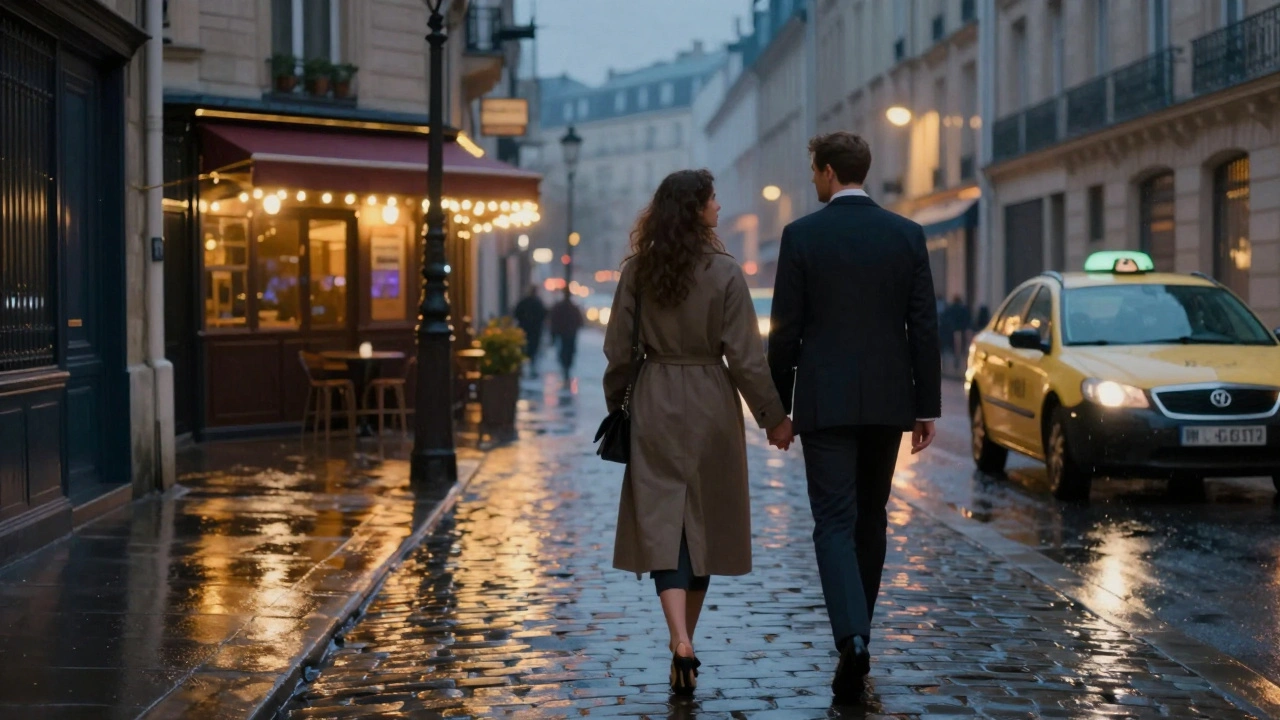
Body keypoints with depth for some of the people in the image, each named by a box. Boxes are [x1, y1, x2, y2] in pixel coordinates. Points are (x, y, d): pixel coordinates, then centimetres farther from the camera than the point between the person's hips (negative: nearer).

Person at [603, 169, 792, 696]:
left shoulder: (637, 271, -2)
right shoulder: (724, 273, -9)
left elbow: (618, 350, 2)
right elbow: (745, 356, -9)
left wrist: (616, 405, 16)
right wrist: (773, 415, 1)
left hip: (654, 406, 1)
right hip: (710, 407, -1)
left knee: (661, 522, -1)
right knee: (702, 523, 13)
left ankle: (680, 641, -20)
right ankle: (685, 644, 22)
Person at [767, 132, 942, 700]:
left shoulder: (802, 235, -6)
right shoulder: (907, 234, 3)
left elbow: (785, 331, -5)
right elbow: (924, 327, 1)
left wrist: (778, 407, 4)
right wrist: (927, 407, 6)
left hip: (825, 402, -3)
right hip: (888, 401, 3)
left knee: (835, 522, -3)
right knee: (870, 518, 17)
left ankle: (852, 638, -21)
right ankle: (856, 633, 27)